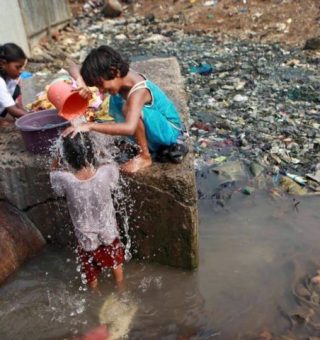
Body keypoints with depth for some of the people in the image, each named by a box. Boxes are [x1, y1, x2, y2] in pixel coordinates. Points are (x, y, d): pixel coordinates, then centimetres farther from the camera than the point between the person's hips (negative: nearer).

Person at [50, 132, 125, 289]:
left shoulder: (64, 180, -30)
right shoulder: (107, 172, -29)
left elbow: (54, 171, -4)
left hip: (86, 239, 0)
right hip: (109, 234, 1)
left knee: (91, 275, 28)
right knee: (116, 264, 31)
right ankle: (120, 289, 55)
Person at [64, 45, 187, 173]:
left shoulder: (138, 91, -32)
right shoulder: (121, 76, -10)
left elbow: (129, 128, -51)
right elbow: (74, 69, -4)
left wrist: (90, 126, -48)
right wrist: (80, 82, -27)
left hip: (169, 130, -8)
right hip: (154, 125, 9)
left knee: (128, 108, -31)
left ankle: (145, 157, -12)